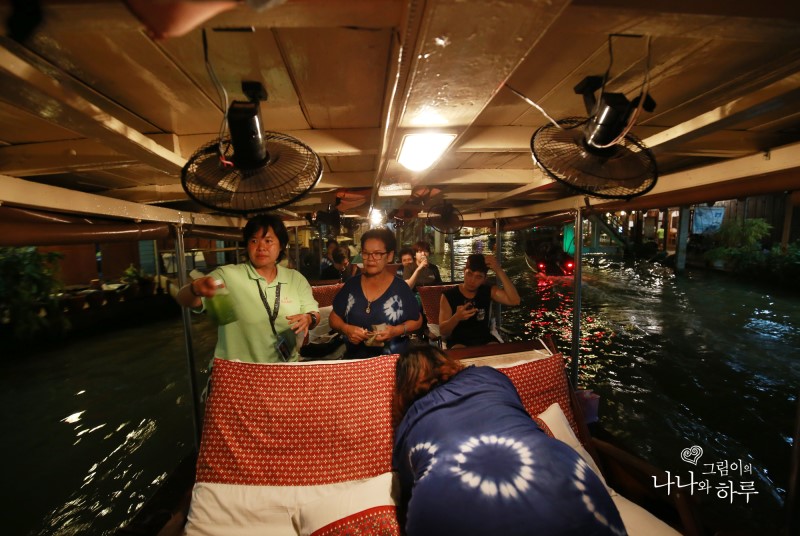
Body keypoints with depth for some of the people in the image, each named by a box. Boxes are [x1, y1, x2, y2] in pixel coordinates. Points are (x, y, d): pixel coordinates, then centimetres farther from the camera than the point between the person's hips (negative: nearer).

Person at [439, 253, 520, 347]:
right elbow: (443, 332, -11)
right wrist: (457, 317, -33)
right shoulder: (448, 295, -8)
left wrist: (499, 270, -21)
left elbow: (515, 301, -18)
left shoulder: (489, 291, 1)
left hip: (485, 339, 3)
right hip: (459, 342, -3)